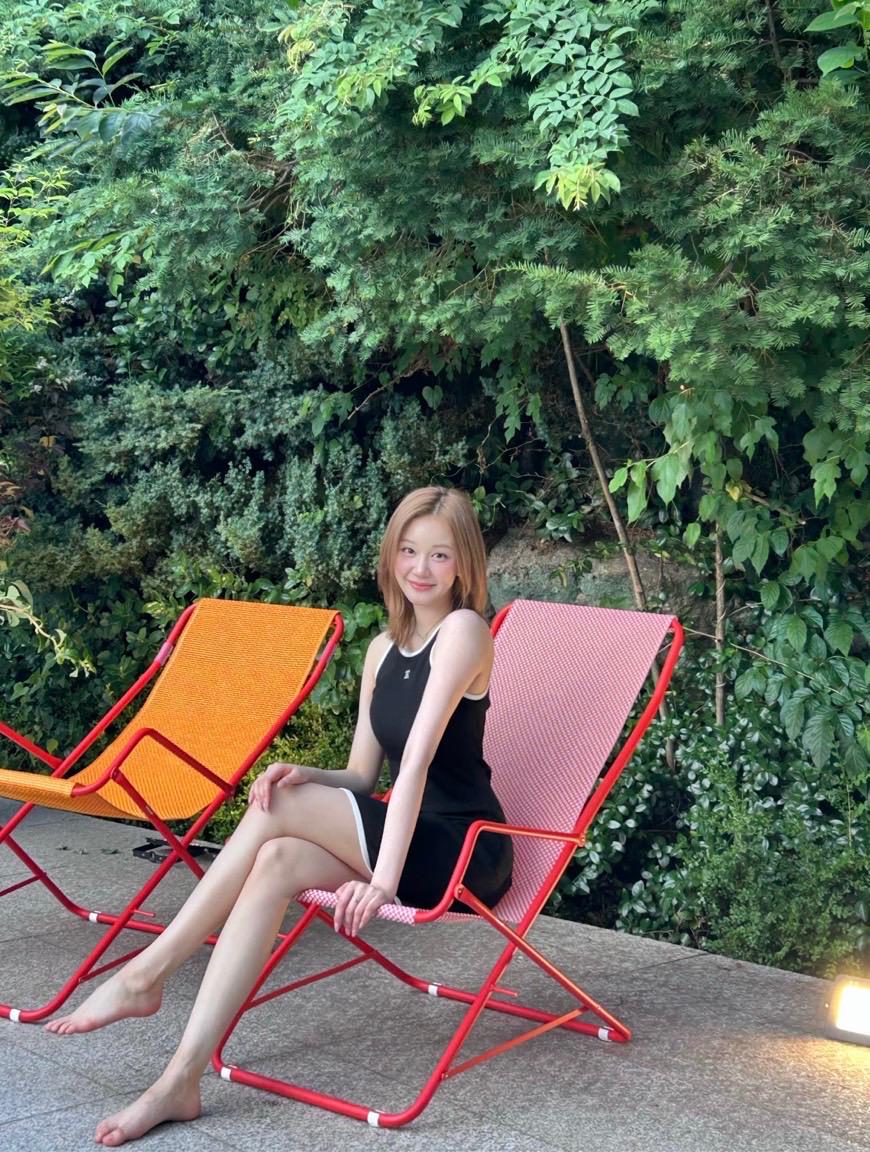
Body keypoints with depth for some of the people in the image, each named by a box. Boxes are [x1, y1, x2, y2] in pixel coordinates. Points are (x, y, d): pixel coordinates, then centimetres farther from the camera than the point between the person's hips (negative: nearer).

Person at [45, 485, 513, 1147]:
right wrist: (304, 776, -11)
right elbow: (362, 778, 11)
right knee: (275, 863, -22)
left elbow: (417, 759, -21)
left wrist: (383, 878, -27)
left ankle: (146, 974, -14)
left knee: (276, 809, -22)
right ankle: (180, 1081, -26)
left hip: (464, 851, -6)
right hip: (404, 838, 6)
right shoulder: (384, 649, 14)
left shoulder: (464, 631, -10)